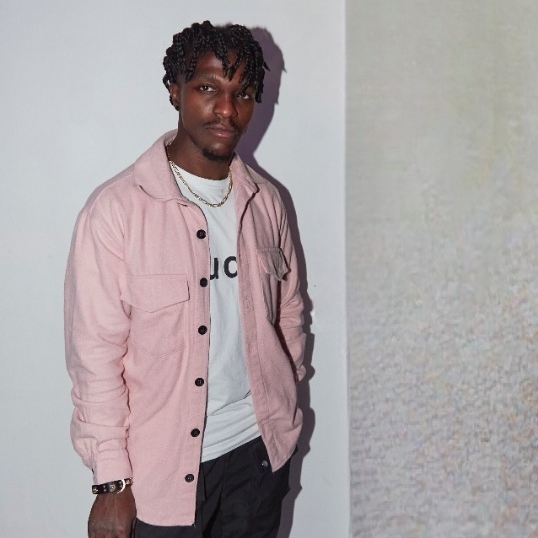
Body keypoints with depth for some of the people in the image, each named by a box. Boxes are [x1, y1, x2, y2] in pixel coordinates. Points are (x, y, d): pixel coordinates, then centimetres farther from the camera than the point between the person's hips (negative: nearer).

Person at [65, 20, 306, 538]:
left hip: (258, 449, 5)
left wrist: (283, 412, 12)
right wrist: (111, 481, -13)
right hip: (162, 467, -4)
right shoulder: (115, 208, -14)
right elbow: (95, 354, -14)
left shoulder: (265, 202, 1)